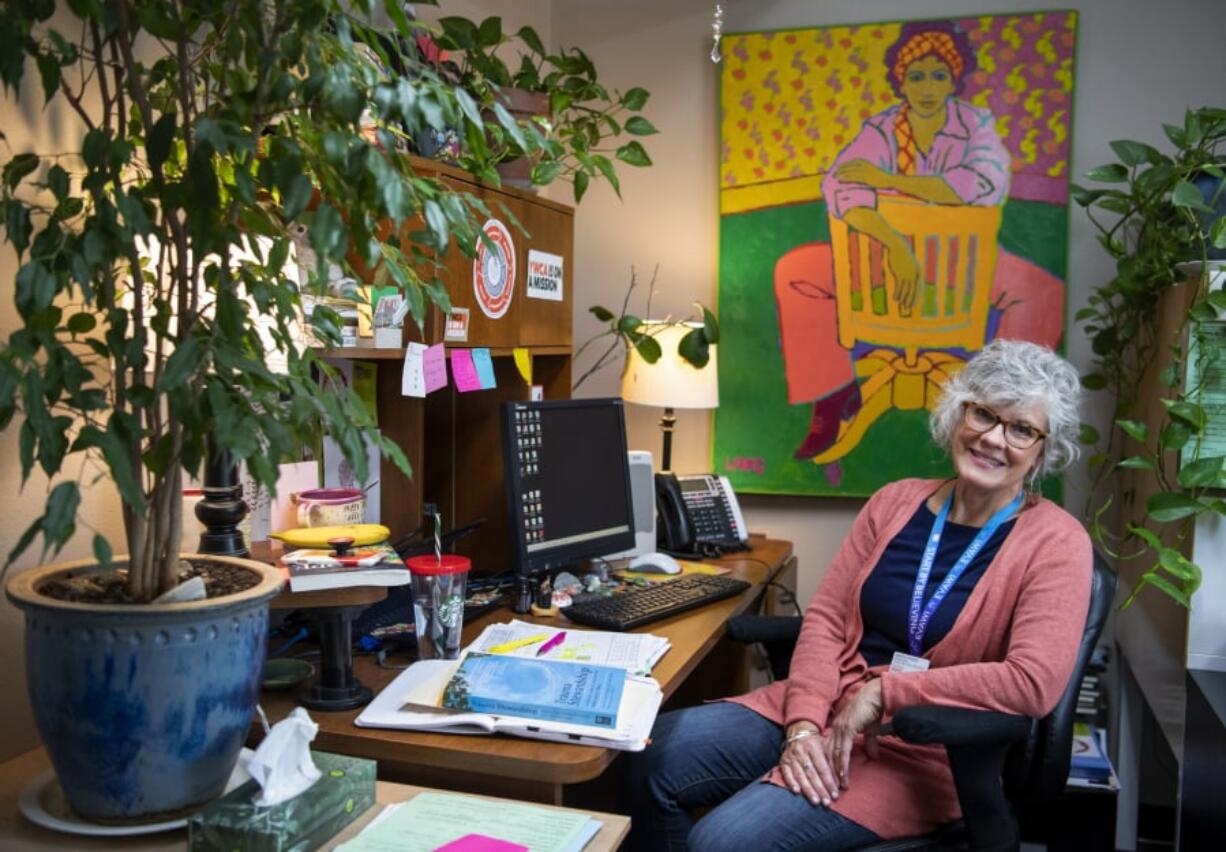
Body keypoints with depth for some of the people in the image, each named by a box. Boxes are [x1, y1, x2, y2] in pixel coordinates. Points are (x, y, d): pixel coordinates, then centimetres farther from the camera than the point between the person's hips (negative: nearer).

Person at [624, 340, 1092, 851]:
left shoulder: (1055, 542, -8)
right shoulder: (896, 502, 6)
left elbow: (1033, 682, -20)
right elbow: (826, 618, 2)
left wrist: (884, 692, -19)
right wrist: (802, 724, -13)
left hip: (920, 751, -5)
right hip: (826, 706, 5)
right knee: (652, 759, -11)